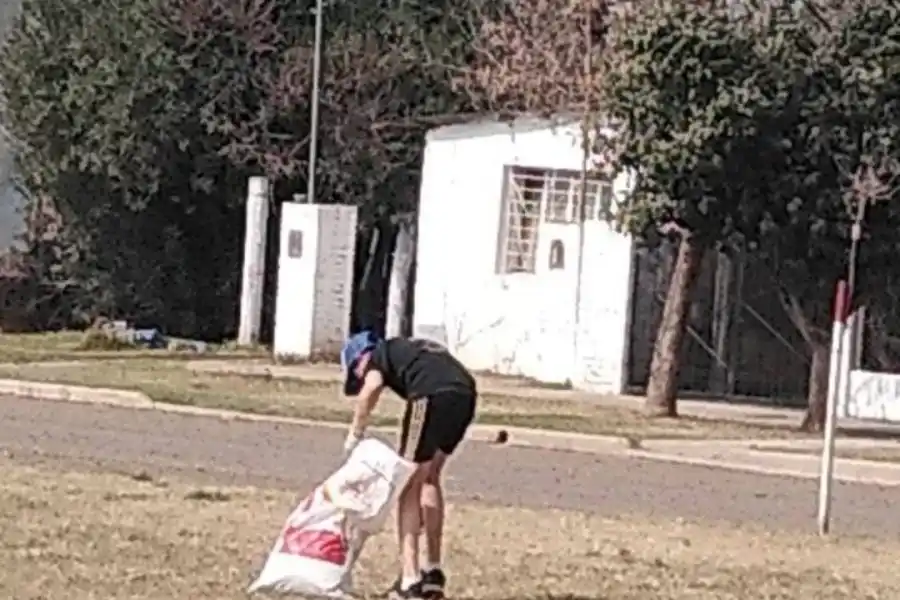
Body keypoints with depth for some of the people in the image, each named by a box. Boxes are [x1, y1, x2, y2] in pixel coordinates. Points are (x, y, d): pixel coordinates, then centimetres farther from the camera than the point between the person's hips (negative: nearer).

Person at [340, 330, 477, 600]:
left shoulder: (379, 355, 18)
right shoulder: (413, 349, 37)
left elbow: (371, 386, -6)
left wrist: (354, 435, 2)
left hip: (432, 395, -7)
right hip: (465, 394, 7)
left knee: (409, 486, 3)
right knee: (429, 478, 25)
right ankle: (433, 571, 30)